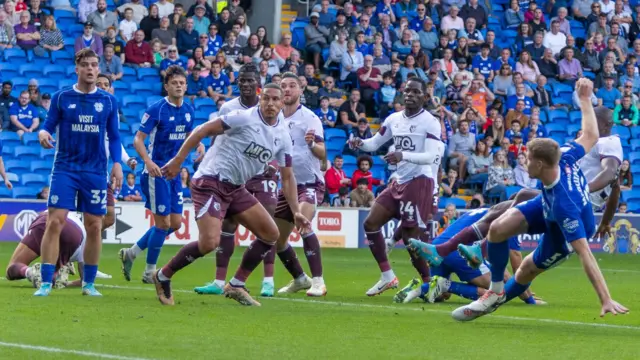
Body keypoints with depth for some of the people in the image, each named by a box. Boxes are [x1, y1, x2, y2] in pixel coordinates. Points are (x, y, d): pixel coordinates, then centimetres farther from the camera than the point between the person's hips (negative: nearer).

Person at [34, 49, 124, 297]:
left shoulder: (108, 101, 6)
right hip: (65, 169, -2)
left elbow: (114, 136, 10)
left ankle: (89, 283, 16)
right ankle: (46, 282, -9)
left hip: (96, 172, 2)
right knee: (55, 222, -12)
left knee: (94, 227, 3)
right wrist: (43, 134, -19)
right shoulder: (61, 98, 2)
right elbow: (49, 126, 4)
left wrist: (117, 163, -2)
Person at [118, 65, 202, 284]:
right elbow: (138, 139, -14)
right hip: (156, 172, -7)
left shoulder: (189, 110, 6)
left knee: (175, 223, 7)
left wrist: (198, 144, -1)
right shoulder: (156, 109, -14)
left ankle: (131, 253, 22)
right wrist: (148, 161, -30)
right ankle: (149, 272, 9)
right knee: (163, 222, -6)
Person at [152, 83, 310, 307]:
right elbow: (203, 130, -14)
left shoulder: (283, 136, 6)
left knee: (271, 234, 4)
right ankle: (163, 277, 0)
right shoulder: (244, 118, -15)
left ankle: (236, 286, 13)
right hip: (210, 183, -8)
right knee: (210, 242, -21)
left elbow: (287, 177, 14)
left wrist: (296, 212, 7)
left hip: (236, 188, 8)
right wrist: (178, 160, -17)